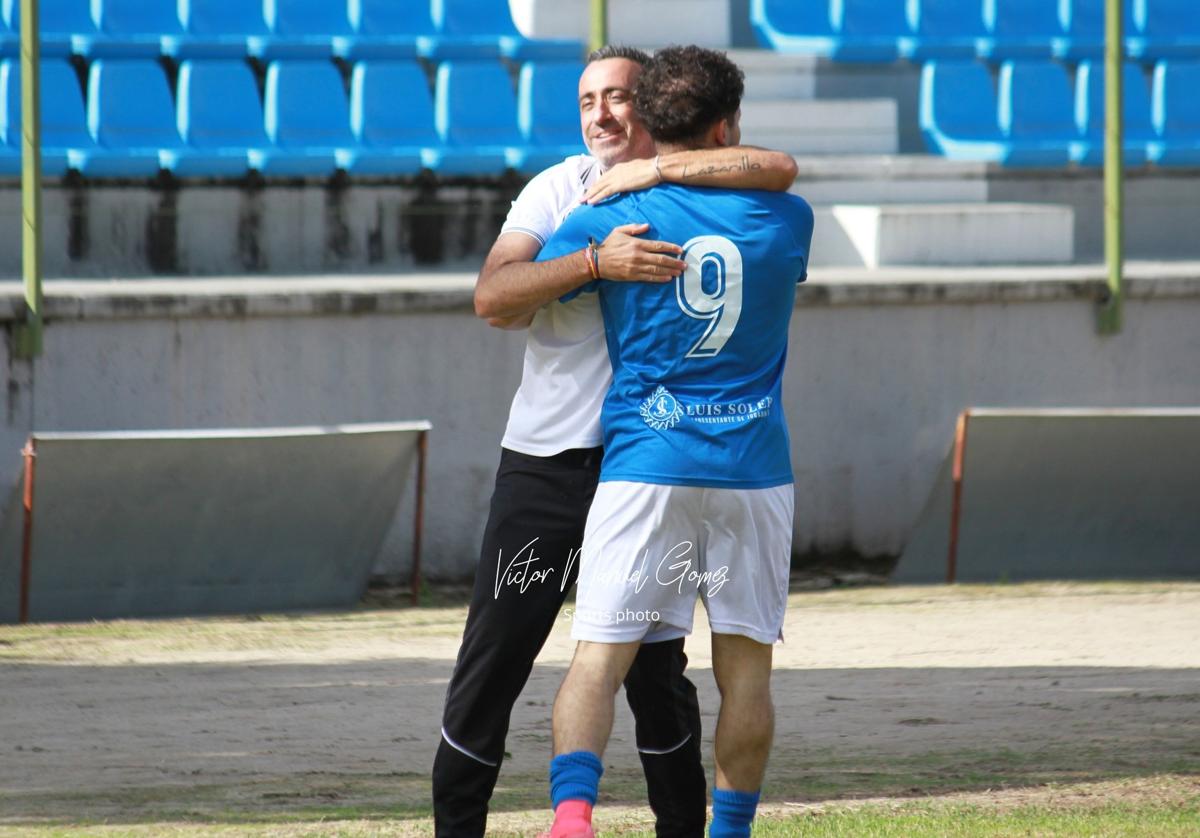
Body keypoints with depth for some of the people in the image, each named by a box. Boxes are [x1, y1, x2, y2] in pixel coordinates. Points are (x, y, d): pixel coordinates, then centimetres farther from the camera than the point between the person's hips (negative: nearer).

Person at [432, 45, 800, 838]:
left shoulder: (691, 181, 2)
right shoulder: (558, 190, 3)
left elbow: (778, 170, -20)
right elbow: (492, 296, -12)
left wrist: (650, 170, -18)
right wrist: (599, 261, -27)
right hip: (543, 466, 1)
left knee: (655, 670, 6)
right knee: (491, 661, -1)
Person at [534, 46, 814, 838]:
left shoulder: (604, 221, -2)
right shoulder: (787, 220, 3)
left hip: (645, 466, -1)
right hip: (754, 470, 1)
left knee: (600, 655, -6)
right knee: (746, 665, 11)